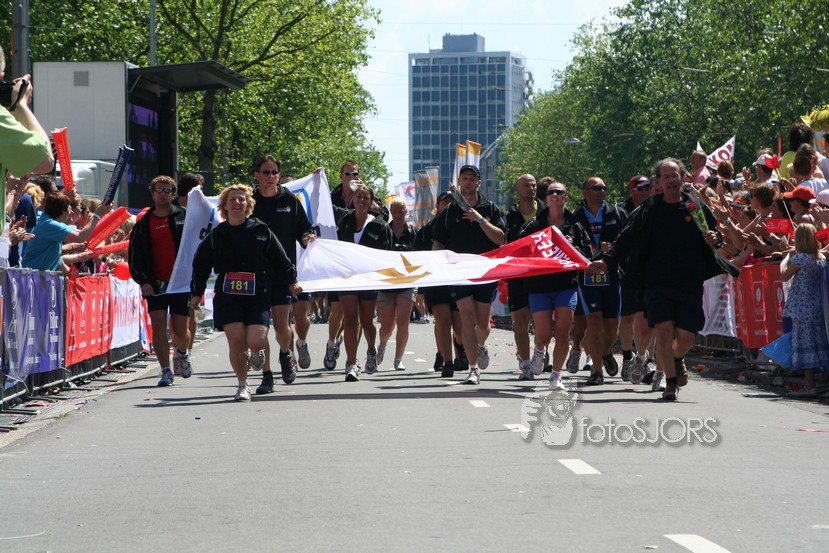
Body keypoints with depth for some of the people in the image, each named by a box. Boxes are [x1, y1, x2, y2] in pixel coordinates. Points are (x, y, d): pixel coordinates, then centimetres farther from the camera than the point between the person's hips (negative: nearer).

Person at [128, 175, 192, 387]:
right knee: (158, 325, -9)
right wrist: (142, 281, -5)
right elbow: (134, 256, 6)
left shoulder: (185, 217, 4)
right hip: (155, 284, 1)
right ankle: (166, 371, 0)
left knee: (180, 331, 0)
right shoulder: (144, 224, 7)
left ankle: (181, 353, 34)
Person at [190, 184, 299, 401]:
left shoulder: (261, 231, 4)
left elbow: (280, 260, 10)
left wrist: (291, 281, 10)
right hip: (227, 296, 1)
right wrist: (196, 292, 15)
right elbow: (201, 265, 16)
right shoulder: (216, 235, 7)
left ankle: (256, 352, 24)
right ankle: (242, 385, 8)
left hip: (257, 295, -1)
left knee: (255, 342, -15)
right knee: (236, 341, -11)